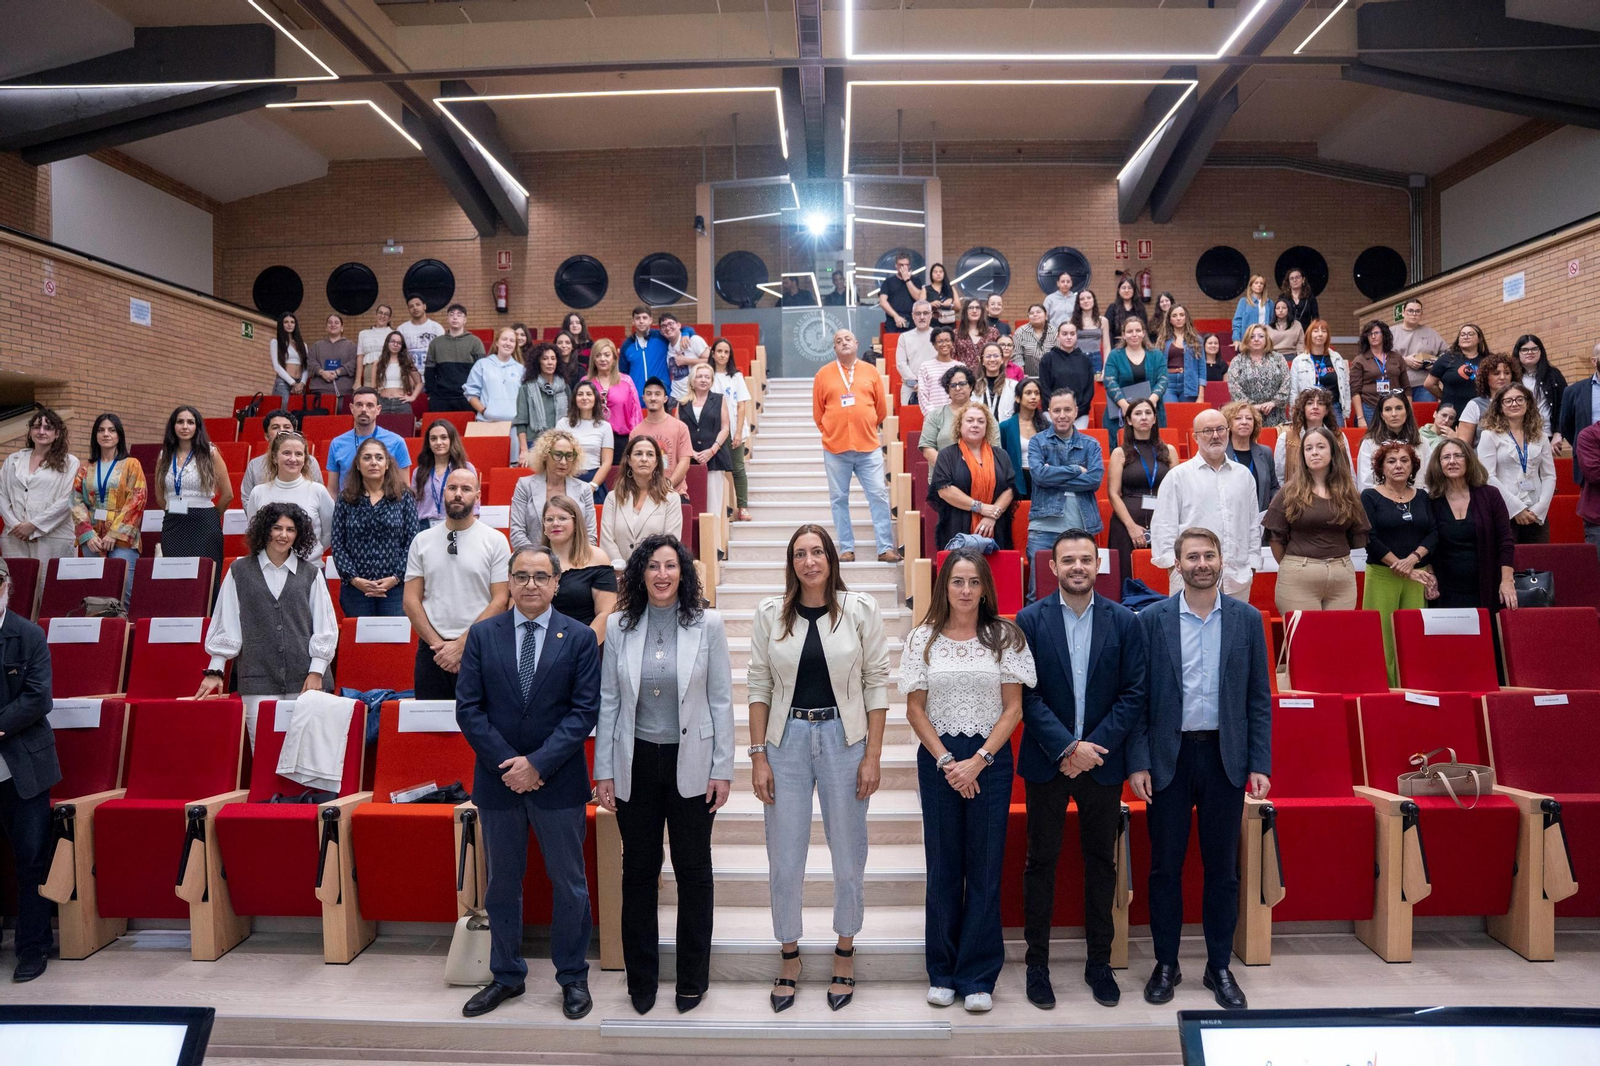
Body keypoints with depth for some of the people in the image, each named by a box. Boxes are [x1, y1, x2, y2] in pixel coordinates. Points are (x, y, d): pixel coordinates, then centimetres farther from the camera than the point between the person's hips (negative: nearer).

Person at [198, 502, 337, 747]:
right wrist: (215, 671, 6)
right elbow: (225, 626, 8)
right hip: (258, 680, 0)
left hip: (303, 680, 0)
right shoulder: (240, 571, 8)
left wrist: (316, 672, 1)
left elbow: (325, 627, 7)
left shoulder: (310, 573, 8)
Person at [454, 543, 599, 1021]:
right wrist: (507, 762, -12)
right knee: (502, 882, 14)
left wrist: (537, 764, -16)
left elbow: (584, 711, -8)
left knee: (569, 883, 8)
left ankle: (573, 977, 24)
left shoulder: (579, 638, -3)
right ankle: (506, 975, 31)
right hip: (497, 780, 2)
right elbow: (468, 708, -2)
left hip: (558, 781, -2)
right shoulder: (481, 635, 2)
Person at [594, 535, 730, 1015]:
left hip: (690, 763, -1)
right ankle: (641, 979, 28)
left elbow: (721, 700, -3)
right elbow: (607, 701, 2)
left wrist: (722, 769, -6)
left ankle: (692, 979, 26)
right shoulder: (619, 625, 0)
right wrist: (603, 770, 0)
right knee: (638, 871, 12)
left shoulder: (707, 624, -4)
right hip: (635, 764, 1)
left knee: (694, 871, 9)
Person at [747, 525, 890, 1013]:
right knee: (784, 859, 7)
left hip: (843, 738, -1)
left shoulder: (861, 609, -2)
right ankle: (789, 954, 28)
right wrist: (758, 757, -1)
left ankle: (845, 951, 32)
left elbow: (877, 683, -1)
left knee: (848, 856, 9)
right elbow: (759, 686, 3)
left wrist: (873, 755, -5)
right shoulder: (770, 613, 1)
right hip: (787, 739, 1)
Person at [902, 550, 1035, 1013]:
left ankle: (978, 977, 15)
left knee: (985, 867, 4)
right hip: (937, 758, 1)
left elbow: (1013, 708, -1)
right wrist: (946, 760, -8)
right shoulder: (924, 639, 2)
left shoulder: (1004, 637, 0)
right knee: (943, 866, 8)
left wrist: (978, 761, -10)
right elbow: (915, 709, 2)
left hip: (990, 758, 0)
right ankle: (943, 973, 20)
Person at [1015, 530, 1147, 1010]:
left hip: (1102, 761, 2)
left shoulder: (1124, 621, 1)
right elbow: (1027, 695, -7)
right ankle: (1037, 964, 19)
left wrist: (1094, 745, -12)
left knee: (1101, 862, 12)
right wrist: (1067, 748, -15)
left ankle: (1099, 962, 27)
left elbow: (1134, 694, -2)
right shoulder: (1030, 620, -3)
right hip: (1046, 761, -1)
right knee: (1041, 861, 6)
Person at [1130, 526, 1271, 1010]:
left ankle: (1219, 966, 24)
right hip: (1169, 756, -1)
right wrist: (1138, 762, -7)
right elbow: (1138, 696, -2)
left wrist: (1260, 764, -2)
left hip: (1225, 756, 1)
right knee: (1165, 865, 7)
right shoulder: (1152, 619, -1)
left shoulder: (1247, 619, 3)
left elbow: (1259, 698, 4)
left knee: (1222, 867, 10)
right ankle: (1165, 964, 21)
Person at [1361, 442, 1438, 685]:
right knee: (1383, 640, -6)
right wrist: (1403, 569, -10)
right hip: (1382, 576, -3)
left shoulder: (1422, 497, 14)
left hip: (1417, 577, 3)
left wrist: (1413, 559, -11)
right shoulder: (1370, 497, 1)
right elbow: (1370, 539, -7)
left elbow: (1433, 534, 7)